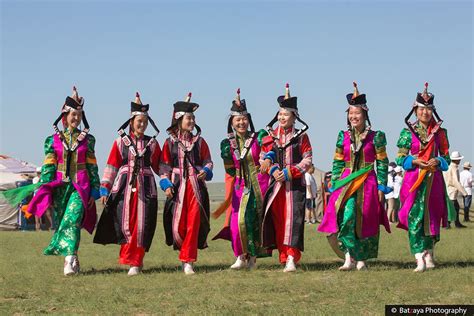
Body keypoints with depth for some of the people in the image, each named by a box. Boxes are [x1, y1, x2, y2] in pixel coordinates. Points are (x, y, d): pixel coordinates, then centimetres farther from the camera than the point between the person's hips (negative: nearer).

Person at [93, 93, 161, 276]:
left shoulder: (152, 143, 9)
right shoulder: (120, 142, 5)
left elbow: (160, 166, 14)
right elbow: (111, 167, 4)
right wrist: (104, 190, -1)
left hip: (145, 188, 1)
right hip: (124, 187, -1)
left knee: (141, 225, -4)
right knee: (125, 223, -4)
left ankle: (135, 262, 3)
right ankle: (131, 257, 13)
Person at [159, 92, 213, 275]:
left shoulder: (199, 141, 8)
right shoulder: (170, 142, 5)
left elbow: (207, 162, 11)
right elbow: (164, 166, 5)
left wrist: (205, 172, -10)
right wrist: (166, 185, -6)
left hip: (196, 186, 0)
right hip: (177, 187, 0)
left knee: (194, 223, -6)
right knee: (178, 224, -1)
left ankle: (188, 261, -3)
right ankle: (185, 251, 23)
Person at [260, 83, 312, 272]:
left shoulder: (301, 136, 4)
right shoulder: (270, 136, 11)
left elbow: (307, 160, -1)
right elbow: (263, 159, 8)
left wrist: (290, 172, -13)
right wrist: (272, 169, -12)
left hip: (295, 184, -3)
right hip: (276, 184, 3)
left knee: (293, 219, -12)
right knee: (278, 220, 2)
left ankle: (291, 258, -17)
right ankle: (283, 256, 10)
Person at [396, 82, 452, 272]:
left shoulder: (440, 132, 8)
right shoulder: (408, 132, 4)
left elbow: (446, 157, 10)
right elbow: (400, 158, 2)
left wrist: (438, 161, -11)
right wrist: (414, 161, -15)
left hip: (434, 180, 2)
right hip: (414, 179, -2)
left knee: (432, 216, 7)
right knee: (415, 217, -11)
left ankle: (430, 254, 22)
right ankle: (420, 259, -14)